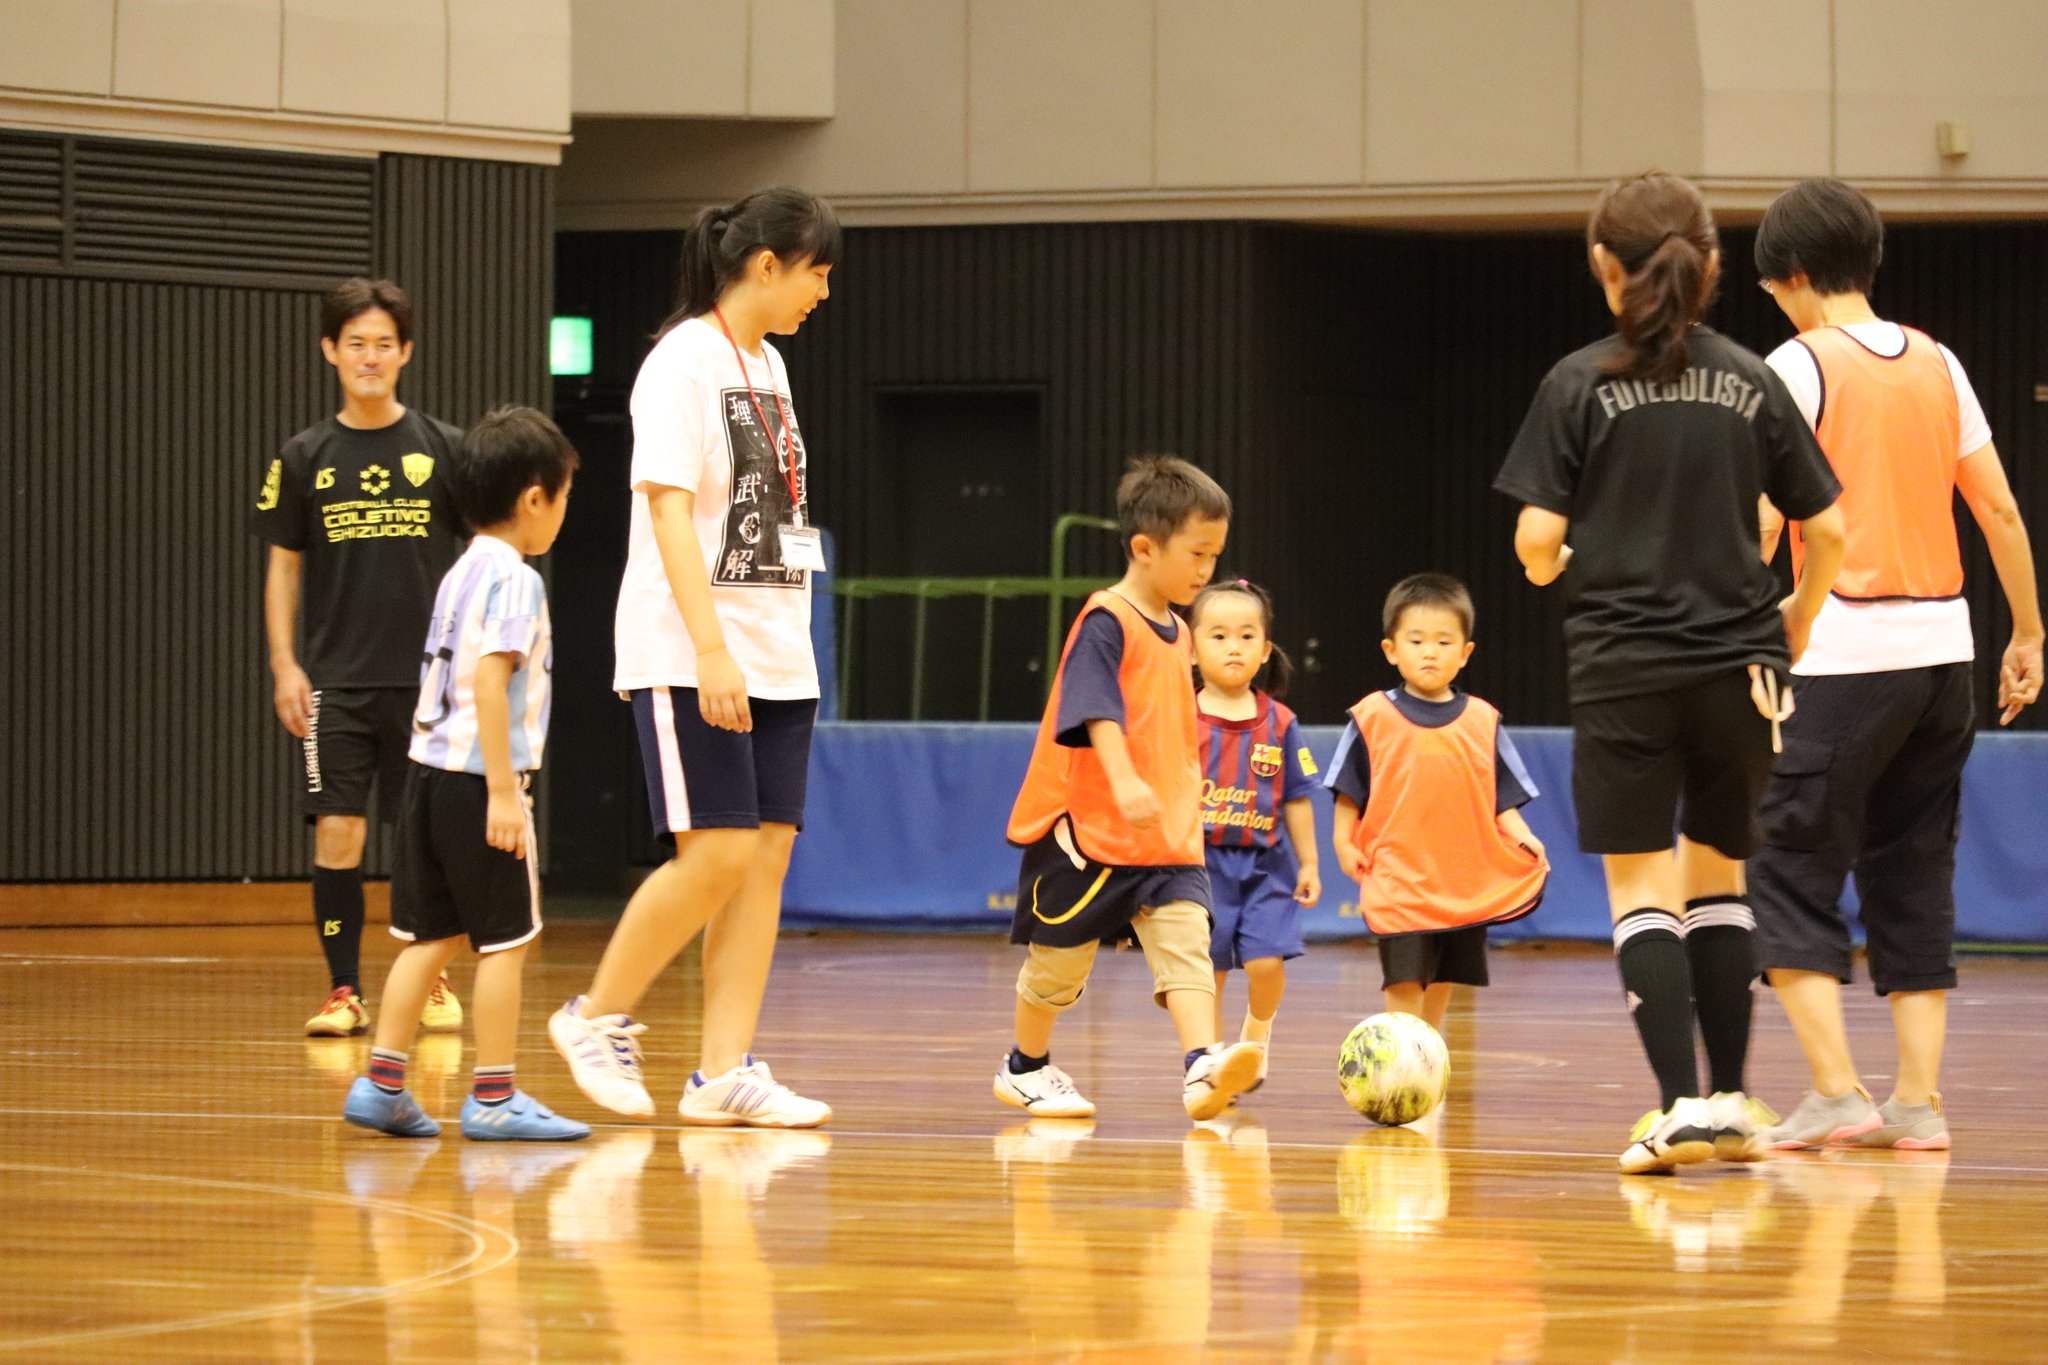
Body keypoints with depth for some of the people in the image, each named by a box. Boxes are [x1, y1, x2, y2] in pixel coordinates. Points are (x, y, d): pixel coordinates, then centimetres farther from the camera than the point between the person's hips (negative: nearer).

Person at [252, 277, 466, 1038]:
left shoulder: (444, 449, 2)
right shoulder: (305, 458, 5)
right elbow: (283, 567, 8)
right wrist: (285, 668, 0)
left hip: (427, 680, 0)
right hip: (336, 682, 1)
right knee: (337, 832, -5)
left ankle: (432, 984, 17)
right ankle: (343, 991, 0)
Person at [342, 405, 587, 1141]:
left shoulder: (462, 572, 16)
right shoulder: (512, 579, -12)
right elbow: (489, 680, -21)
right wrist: (502, 792, -23)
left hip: (430, 772, 9)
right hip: (478, 777, -9)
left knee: (432, 935, 13)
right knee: (505, 938, -1)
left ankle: (382, 1082, 11)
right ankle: (494, 1097, 2)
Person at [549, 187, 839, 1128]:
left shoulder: (767, 366, 15)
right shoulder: (683, 363, -10)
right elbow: (669, 511, -17)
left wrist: (784, 652, 16)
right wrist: (711, 649, -25)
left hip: (776, 656, 8)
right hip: (689, 659, -8)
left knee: (767, 856, 2)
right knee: (717, 856, -12)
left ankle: (725, 1071, 3)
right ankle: (598, 1019, 5)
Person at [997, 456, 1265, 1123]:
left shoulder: (1176, 632, 12)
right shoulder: (1106, 623, -14)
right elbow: (1096, 710, -27)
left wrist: (1185, 796, 27)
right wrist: (1124, 780, -40)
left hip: (1166, 836, 7)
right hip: (1087, 826, -7)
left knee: (1185, 940, -13)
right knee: (1063, 957, 7)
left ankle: (1203, 1066, -27)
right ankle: (1026, 1068, 27)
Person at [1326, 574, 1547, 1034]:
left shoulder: (1483, 721, 7)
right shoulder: (1372, 719, 1)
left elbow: (1502, 802, 8)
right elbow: (1349, 794, 6)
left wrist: (1522, 837, -8)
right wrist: (1343, 841, -7)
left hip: (1468, 886, 3)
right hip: (1398, 884, -3)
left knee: (1441, 988, 12)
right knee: (1404, 987, -11)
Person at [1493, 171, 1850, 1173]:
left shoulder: (1581, 385, -6)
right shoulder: (1752, 384, 3)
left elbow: (1537, 540, -9)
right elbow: (1826, 529, 5)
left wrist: (1549, 566, 14)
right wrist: (1793, 628, 21)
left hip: (1625, 668, -3)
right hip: (1737, 665, 3)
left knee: (1642, 891, 0)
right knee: (1717, 879, 17)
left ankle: (1681, 1106, -11)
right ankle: (1730, 1099, 17)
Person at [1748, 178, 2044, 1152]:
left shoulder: (1801, 365, -6)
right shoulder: (1936, 365, 11)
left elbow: (1762, 522, -14)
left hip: (1845, 657, -6)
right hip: (1943, 648, 6)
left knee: (1789, 874, -1)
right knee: (1914, 878, 11)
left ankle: (1835, 1091, -10)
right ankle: (1918, 1100, 7)